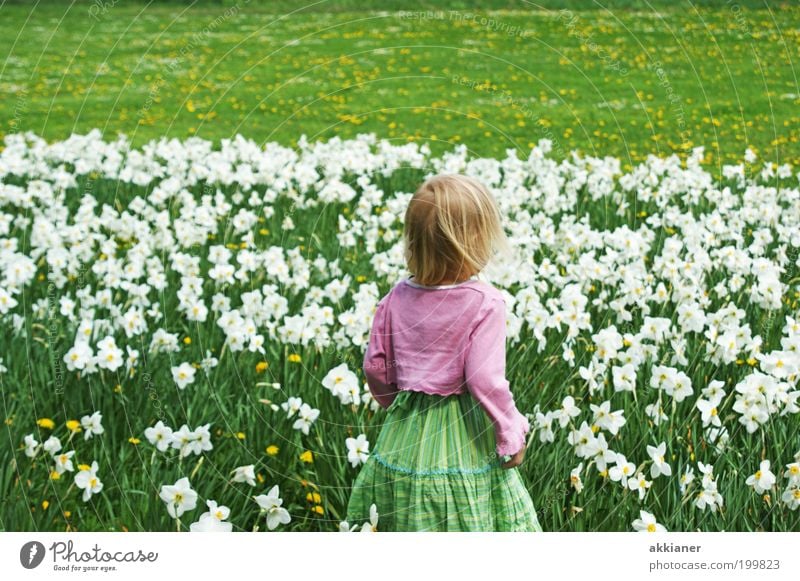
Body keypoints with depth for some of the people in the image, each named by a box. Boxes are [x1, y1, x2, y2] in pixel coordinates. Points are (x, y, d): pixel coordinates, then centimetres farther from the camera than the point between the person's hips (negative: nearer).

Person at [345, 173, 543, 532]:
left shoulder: (397, 298, -3)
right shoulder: (484, 303, -18)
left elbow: (375, 367, 3)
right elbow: (485, 379, -20)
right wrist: (512, 434, -7)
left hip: (406, 435, 5)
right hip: (464, 435, -4)